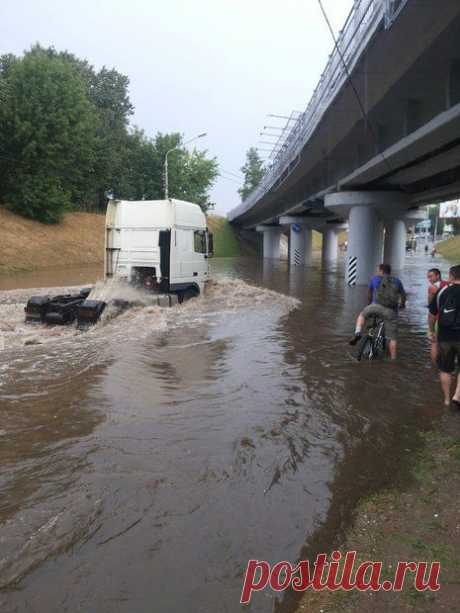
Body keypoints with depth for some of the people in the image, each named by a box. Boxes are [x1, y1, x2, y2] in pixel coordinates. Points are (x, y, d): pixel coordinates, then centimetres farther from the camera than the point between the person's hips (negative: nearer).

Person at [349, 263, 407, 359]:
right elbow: (403, 296, 24)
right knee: (393, 337, 9)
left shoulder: (375, 279, 19)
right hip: (391, 311, 1)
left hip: (377, 306, -1)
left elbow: (369, 293, 32)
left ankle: (358, 333, 2)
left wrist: (370, 304, 50)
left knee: (362, 315, 25)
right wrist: (402, 305, 46)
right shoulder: (397, 281, 21)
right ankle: (393, 359, 9)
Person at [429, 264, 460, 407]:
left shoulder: (441, 292, 2)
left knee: (445, 370, 15)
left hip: (444, 337, 2)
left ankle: (447, 399, 24)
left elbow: (432, 315, 8)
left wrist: (432, 332, 21)